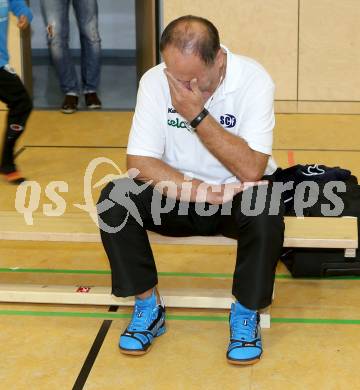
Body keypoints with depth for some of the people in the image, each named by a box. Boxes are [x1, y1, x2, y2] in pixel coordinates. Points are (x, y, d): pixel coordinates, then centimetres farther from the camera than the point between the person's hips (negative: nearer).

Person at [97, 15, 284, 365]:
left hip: (237, 193, -2)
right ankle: (148, 307, -6)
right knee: (113, 199, -24)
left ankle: (246, 313, -10)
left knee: (265, 212, -35)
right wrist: (201, 192, -28)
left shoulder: (253, 80, -20)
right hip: (178, 194, 2)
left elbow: (251, 170, -27)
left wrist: (198, 116, -33)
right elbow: (139, 162, -16)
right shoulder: (155, 80, -14)